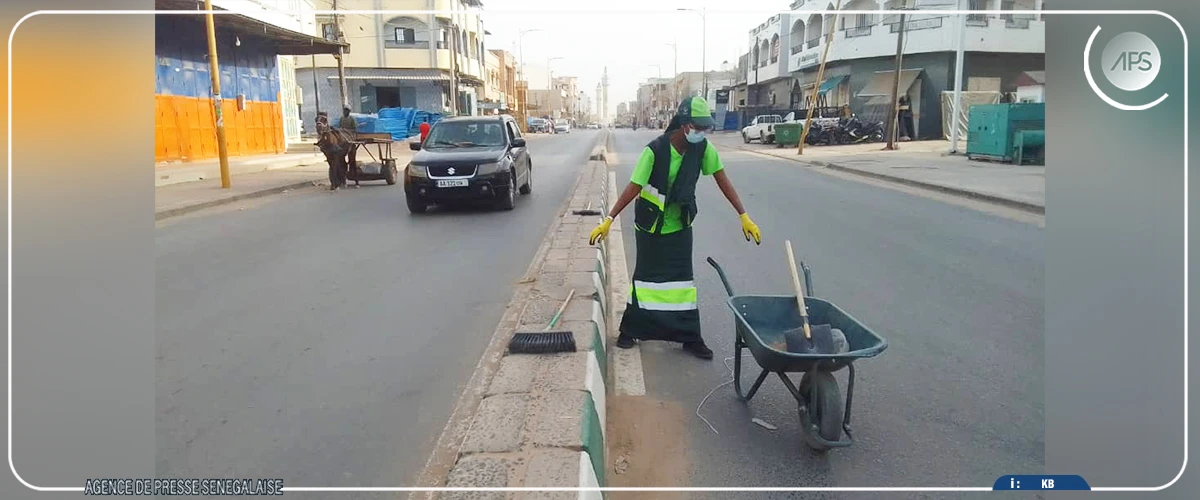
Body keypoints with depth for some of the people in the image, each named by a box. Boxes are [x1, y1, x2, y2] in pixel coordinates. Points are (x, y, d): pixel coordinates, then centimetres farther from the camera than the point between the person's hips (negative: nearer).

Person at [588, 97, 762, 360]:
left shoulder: (703, 148, -12)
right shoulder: (655, 150, -24)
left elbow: (722, 180, -6)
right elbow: (634, 187, -24)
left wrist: (744, 216, -9)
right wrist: (608, 220, -28)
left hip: (680, 226, 3)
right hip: (650, 227, -3)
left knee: (682, 279, 6)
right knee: (646, 277, 5)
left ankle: (690, 338, 14)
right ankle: (629, 331, 20)